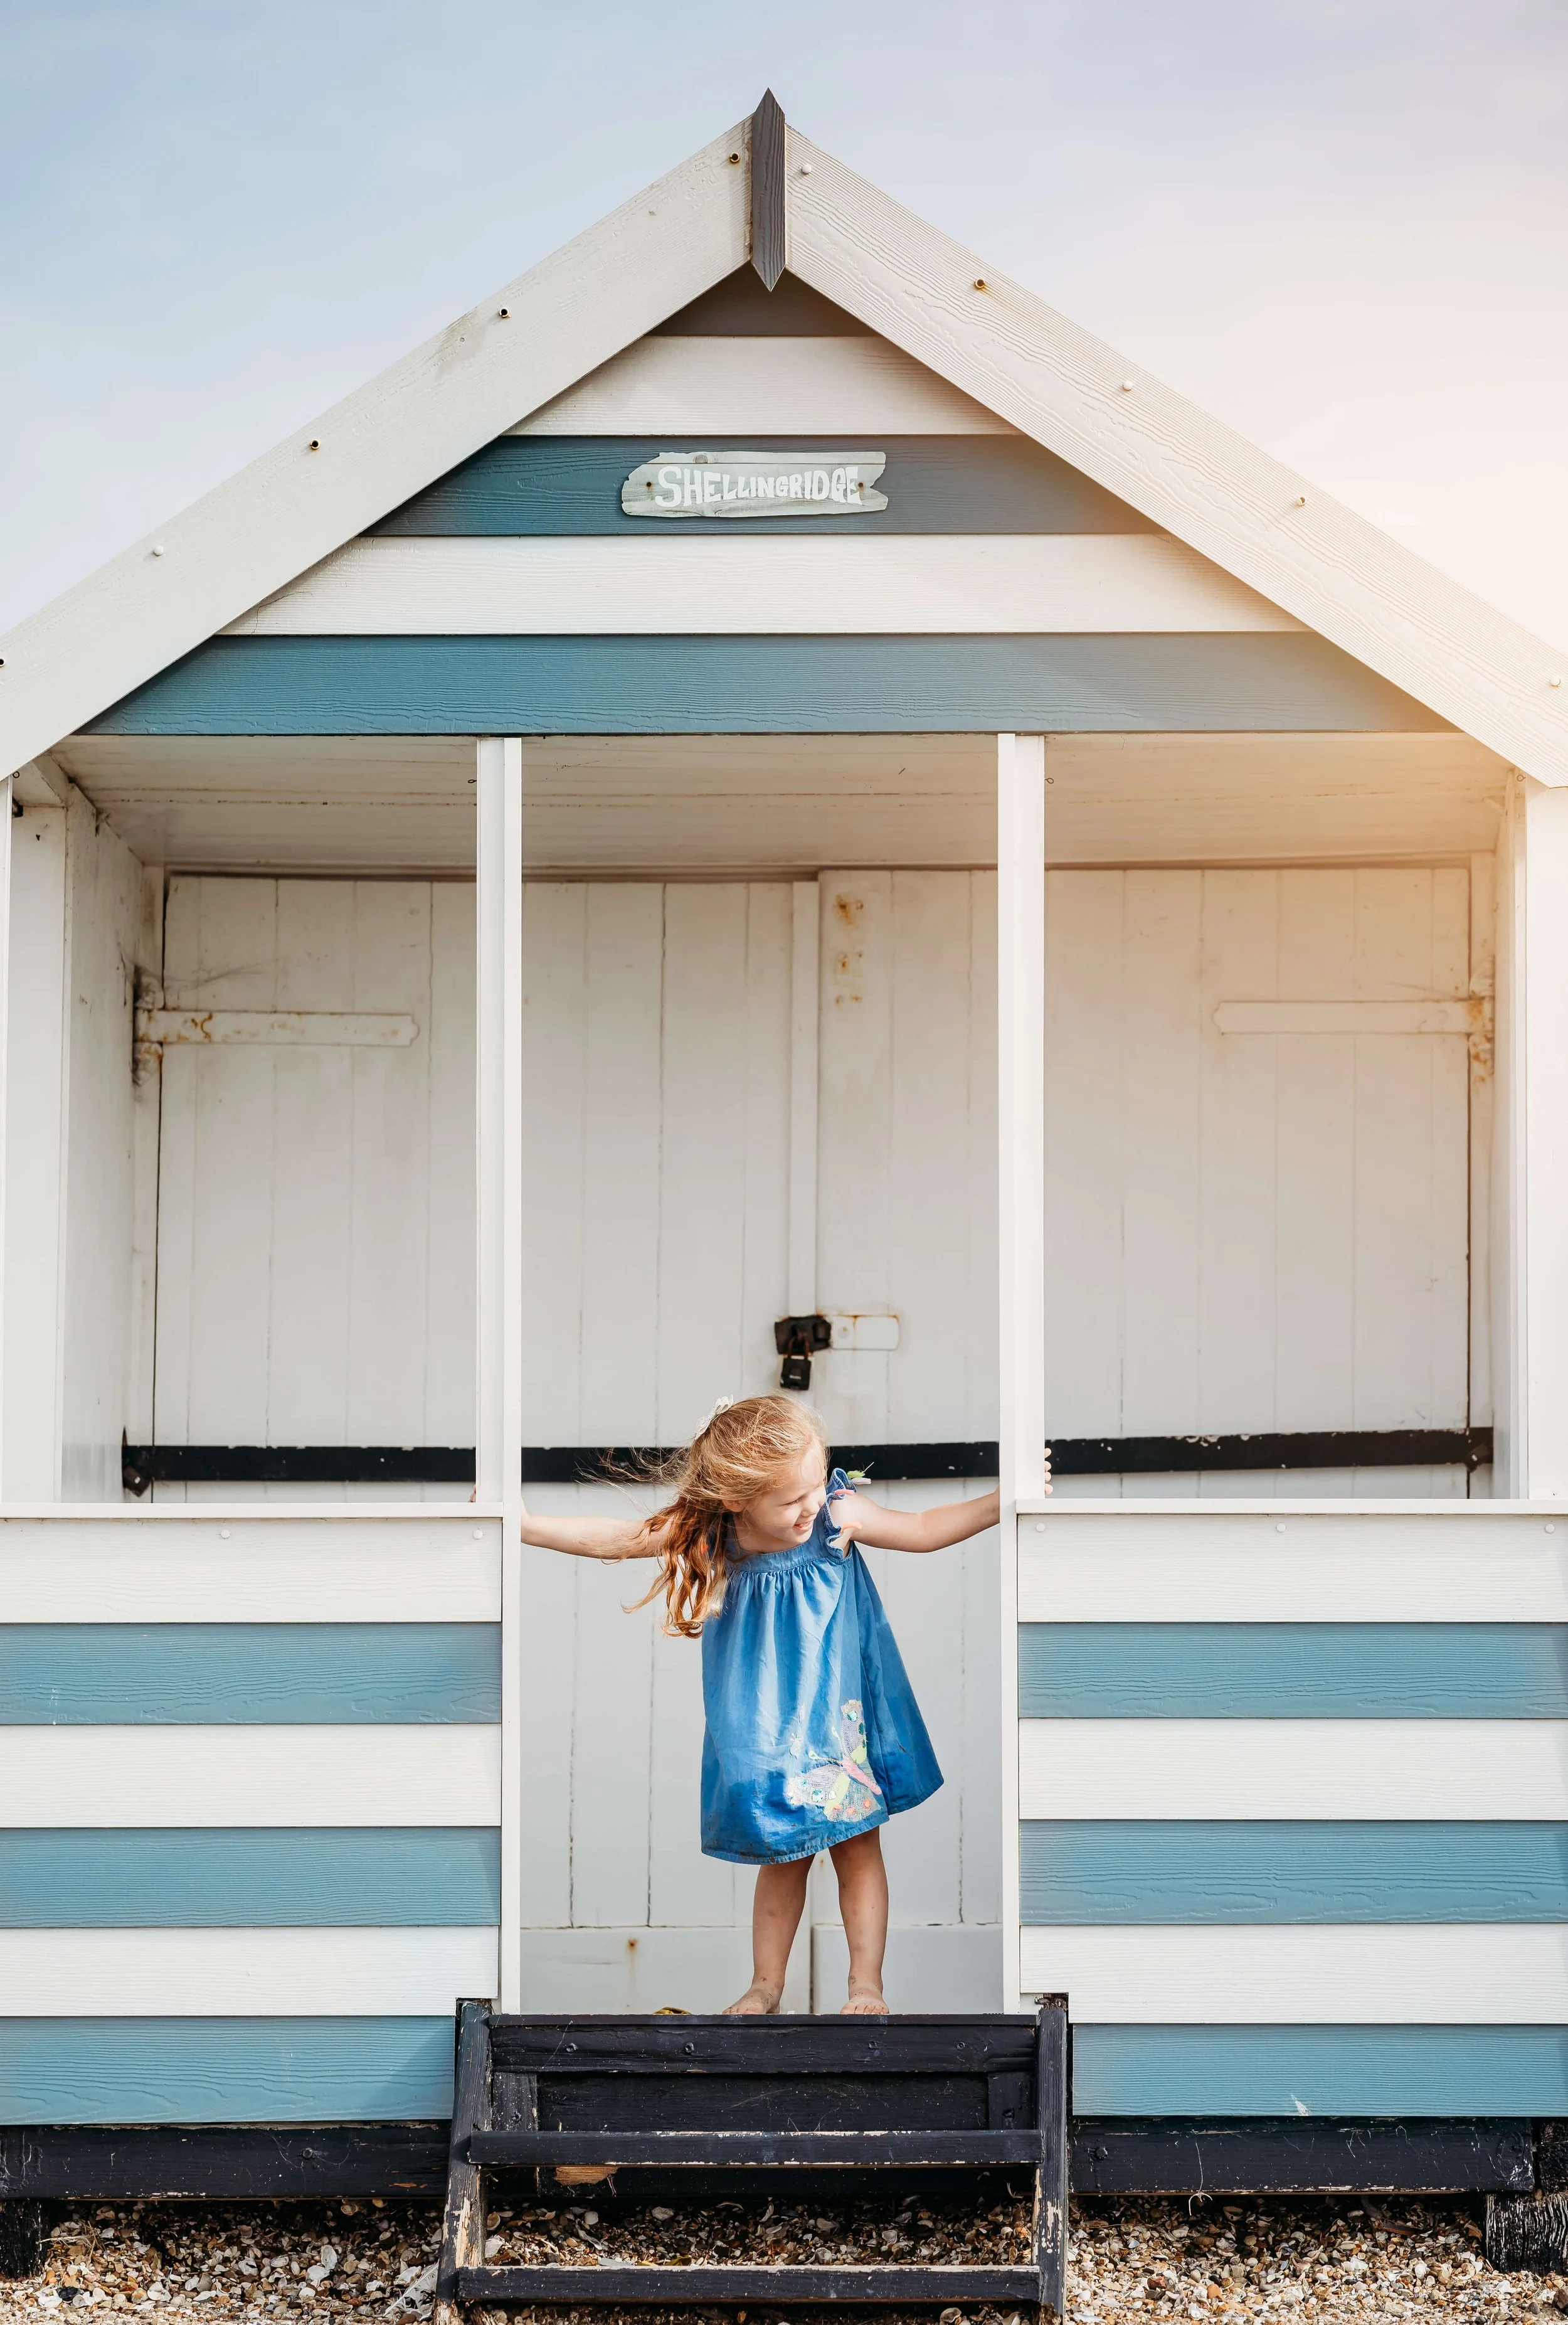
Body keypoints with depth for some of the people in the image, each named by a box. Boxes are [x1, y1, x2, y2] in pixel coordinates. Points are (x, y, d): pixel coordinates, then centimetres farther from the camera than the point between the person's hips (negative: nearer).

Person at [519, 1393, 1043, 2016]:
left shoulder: (838, 1514, -18)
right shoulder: (707, 1532, -18)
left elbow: (925, 1530, -8)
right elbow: (612, 1539, -10)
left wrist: (999, 1503, -18)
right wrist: (528, 1526, -17)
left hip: (839, 1713, 0)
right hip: (766, 1725, 1)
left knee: (857, 1847, 6)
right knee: (781, 1854, 10)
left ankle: (866, 1982, 16)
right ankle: (766, 1983, 25)